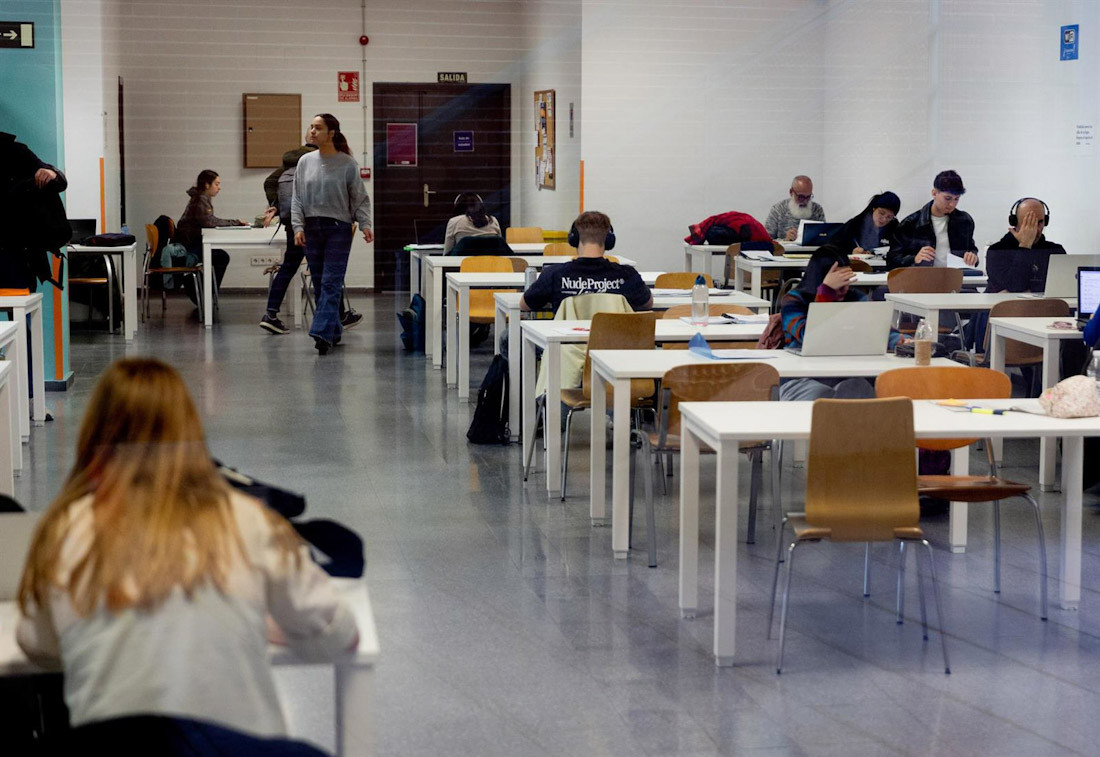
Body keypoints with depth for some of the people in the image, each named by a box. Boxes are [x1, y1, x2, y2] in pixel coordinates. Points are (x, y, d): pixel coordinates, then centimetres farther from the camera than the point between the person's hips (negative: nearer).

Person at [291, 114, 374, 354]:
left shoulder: (347, 164, -3)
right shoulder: (305, 162, 7)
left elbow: (359, 198, 0)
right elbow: (297, 198, 7)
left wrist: (365, 224, -12)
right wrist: (298, 226, -3)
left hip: (338, 228, -4)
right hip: (312, 228, 4)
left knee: (331, 283, -11)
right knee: (319, 284, 8)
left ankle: (322, 332, -18)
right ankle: (333, 331, 18)